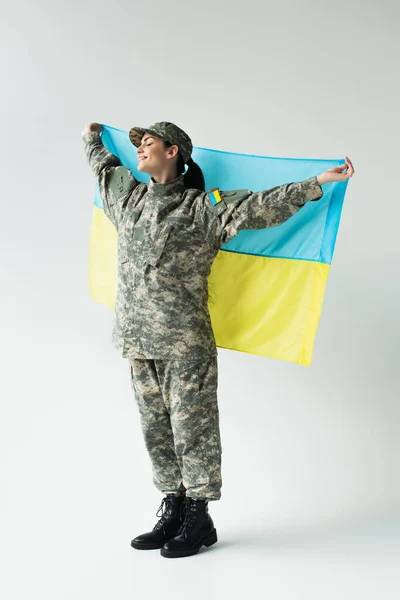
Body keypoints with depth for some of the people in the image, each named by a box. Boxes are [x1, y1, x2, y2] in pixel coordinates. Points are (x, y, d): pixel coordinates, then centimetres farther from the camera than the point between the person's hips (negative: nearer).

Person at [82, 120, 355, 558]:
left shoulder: (203, 207, -3)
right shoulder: (128, 197, 15)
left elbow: (262, 205, -10)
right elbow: (103, 165, 36)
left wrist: (318, 182, -17)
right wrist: (92, 138, 53)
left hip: (185, 343, -6)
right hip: (138, 340, 6)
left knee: (192, 429, 0)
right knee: (155, 429, 11)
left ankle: (199, 521, 11)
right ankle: (172, 512, 23)